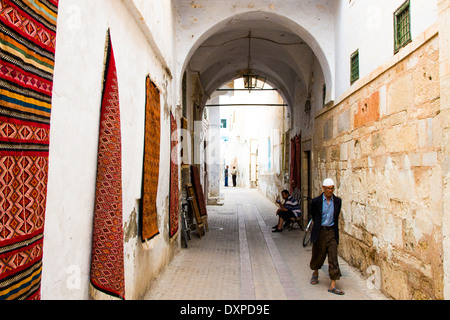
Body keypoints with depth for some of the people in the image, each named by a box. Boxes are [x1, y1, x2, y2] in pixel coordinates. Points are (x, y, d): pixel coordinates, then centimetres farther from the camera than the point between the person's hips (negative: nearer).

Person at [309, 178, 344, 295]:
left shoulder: (337, 201, 0)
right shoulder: (316, 201, -8)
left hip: (332, 232, 2)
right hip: (320, 232, -1)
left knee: (333, 258, -2)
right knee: (318, 255, 12)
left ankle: (333, 286, 3)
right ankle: (315, 273, 43)